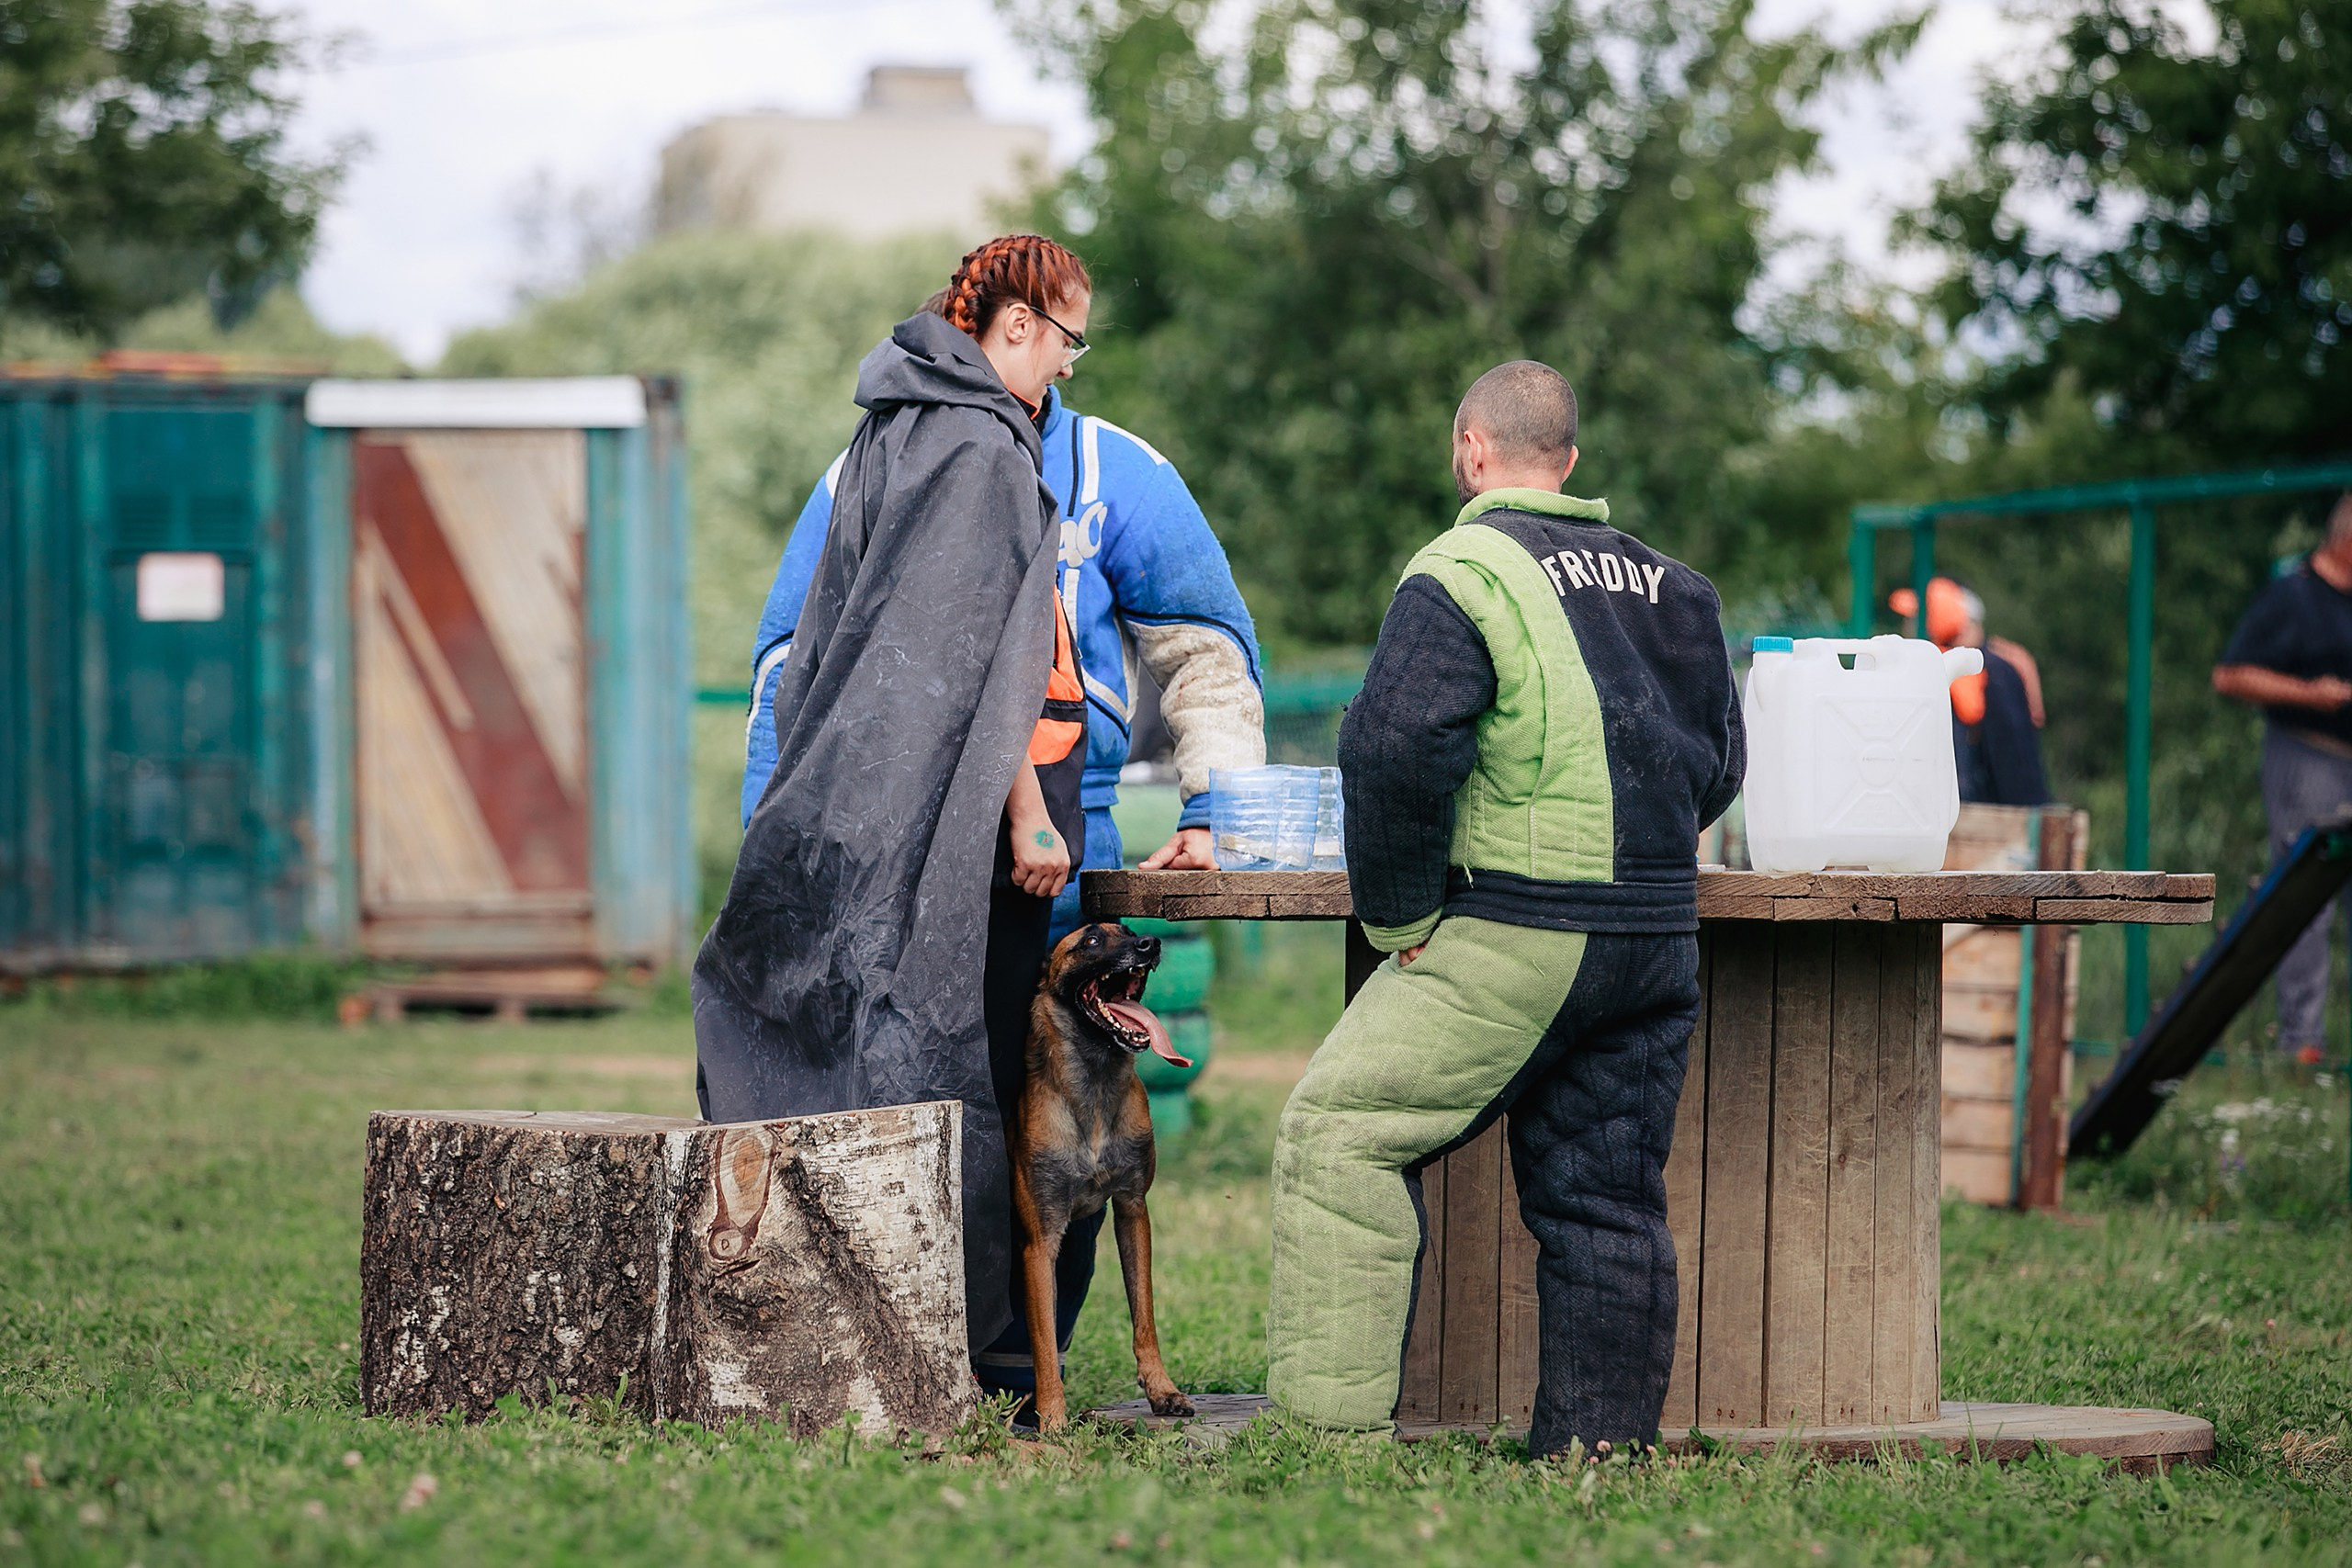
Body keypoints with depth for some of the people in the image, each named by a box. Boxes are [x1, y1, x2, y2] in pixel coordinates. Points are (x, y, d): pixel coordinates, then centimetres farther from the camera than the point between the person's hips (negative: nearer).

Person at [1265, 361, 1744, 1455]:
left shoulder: (1461, 575, -7)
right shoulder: (1668, 585, 15)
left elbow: (1392, 749, -18)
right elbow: (1720, 758, 23)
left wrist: (1395, 917, -8)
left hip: (1516, 936, -7)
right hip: (1659, 939, 7)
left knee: (1338, 1132, -2)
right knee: (1606, 1191, 11)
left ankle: (1329, 1417, -7)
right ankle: (1602, 1446, 12)